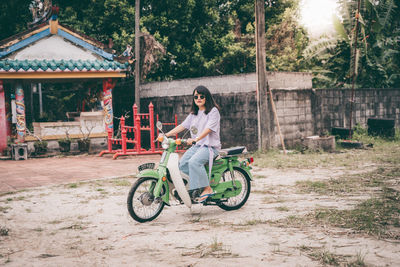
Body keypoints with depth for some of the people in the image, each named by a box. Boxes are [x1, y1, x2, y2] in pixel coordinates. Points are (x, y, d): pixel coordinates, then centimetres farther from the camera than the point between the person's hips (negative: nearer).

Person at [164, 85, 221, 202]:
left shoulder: (213, 111, -5)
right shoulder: (194, 114, 19)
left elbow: (208, 129, -20)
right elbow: (182, 126, 14)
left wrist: (195, 139, -35)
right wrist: (166, 135, 1)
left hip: (210, 146, -7)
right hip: (196, 146, 8)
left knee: (194, 162, -32)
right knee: (182, 164, -13)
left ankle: (207, 189, -24)